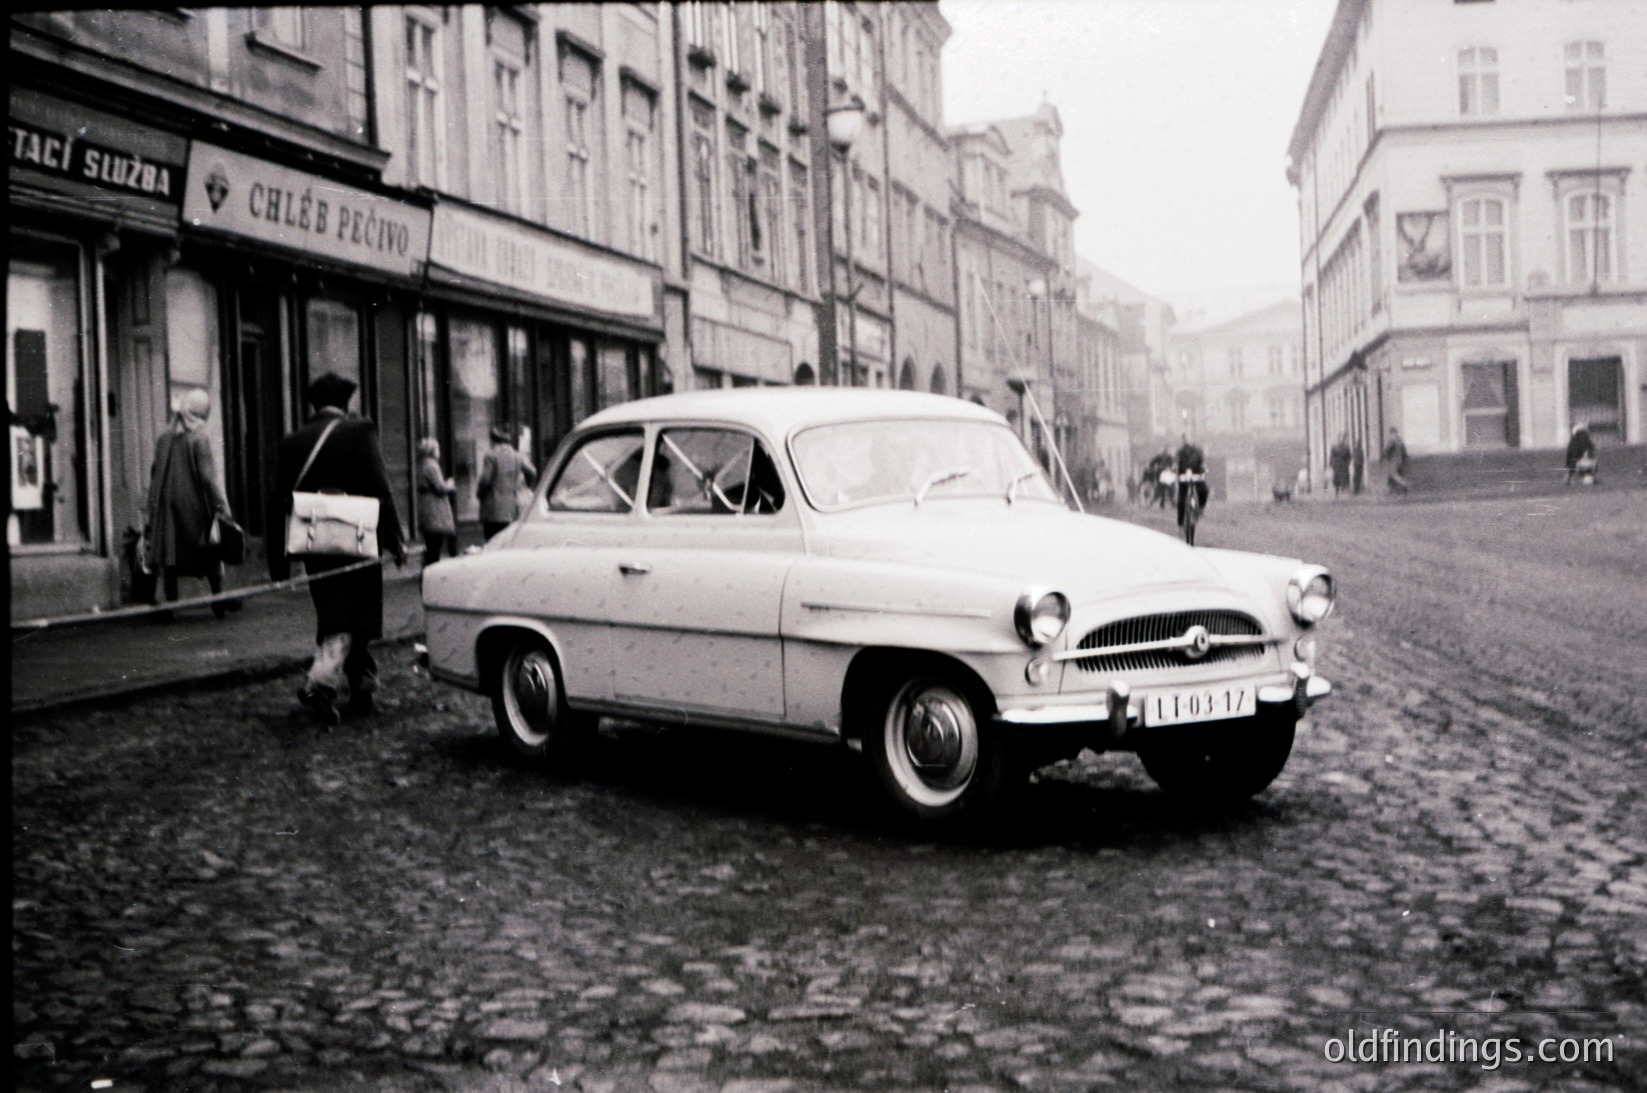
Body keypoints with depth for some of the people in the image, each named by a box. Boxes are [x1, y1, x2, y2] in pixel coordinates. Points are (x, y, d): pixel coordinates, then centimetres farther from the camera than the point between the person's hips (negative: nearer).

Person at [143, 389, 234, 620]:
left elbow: (154, 473, 9)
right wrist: (221, 504, -8)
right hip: (194, 504, -4)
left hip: (167, 504, 4)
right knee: (210, 554, 9)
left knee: (168, 557, 6)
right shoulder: (200, 437, -9)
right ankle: (219, 600, 15)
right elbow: (208, 477, -13)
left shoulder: (164, 438, 5)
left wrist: (154, 506, 17)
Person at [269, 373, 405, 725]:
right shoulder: (359, 432, -5)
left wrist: (278, 561, 11)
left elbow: (278, 503, 8)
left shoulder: (292, 442, 8)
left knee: (334, 617, 17)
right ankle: (319, 683, -21)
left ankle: (363, 689, 25)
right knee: (349, 619, -2)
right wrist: (393, 540, -8)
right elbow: (379, 489, -12)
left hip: (315, 549, 5)